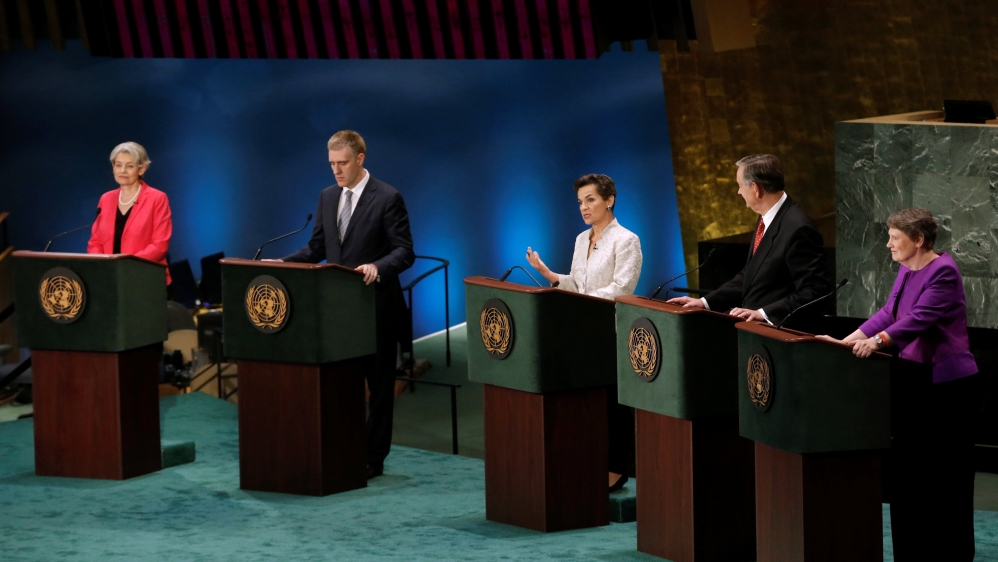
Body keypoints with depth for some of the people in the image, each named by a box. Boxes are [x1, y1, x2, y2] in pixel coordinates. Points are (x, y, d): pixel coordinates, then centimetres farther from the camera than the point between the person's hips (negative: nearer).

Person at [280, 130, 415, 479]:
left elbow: (404, 251, -14)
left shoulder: (387, 198, -10)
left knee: (378, 383, 4)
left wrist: (377, 268, -32)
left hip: (376, 307, -6)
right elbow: (316, 248, 13)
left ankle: (373, 459, 10)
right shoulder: (328, 197, 9)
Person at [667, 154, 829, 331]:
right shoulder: (766, 221, 10)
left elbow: (814, 292, -22)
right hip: (753, 323, 9)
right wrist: (705, 302, 8)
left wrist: (763, 313, -27)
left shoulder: (797, 229, -20)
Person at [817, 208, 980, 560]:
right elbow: (888, 315, 11)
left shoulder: (943, 272, -18)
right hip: (912, 378, 9)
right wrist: (848, 341, 1)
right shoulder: (906, 271, 11)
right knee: (907, 468, 11)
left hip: (946, 384, -9)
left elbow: (921, 318, -30)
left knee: (944, 475, -3)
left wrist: (877, 342, -42)